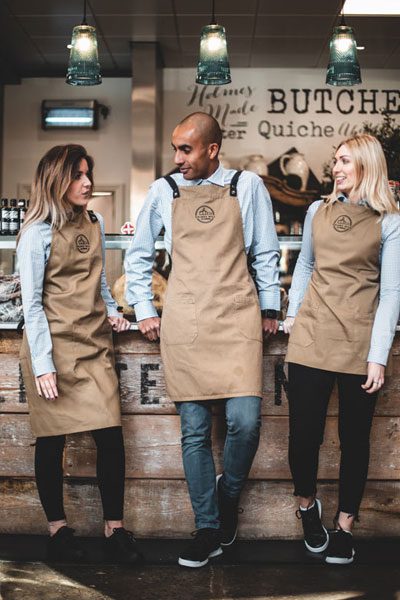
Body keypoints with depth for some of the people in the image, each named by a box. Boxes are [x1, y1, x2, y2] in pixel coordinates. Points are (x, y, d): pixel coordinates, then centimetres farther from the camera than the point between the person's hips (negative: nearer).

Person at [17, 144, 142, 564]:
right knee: (52, 440, 2)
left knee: (111, 435, -2)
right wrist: (43, 364, -14)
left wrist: (111, 310, 6)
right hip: (53, 345, -5)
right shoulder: (38, 234, -6)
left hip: (94, 343, 5)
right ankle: (57, 529, 16)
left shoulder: (94, 224, 12)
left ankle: (114, 528, 8)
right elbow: (32, 304, -9)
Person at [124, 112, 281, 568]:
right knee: (195, 431, 2)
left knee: (245, 422, -13)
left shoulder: (247, 186, 6)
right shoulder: (164, 191, 8)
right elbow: (138, 256, 17)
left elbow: (266, 253, 12)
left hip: (237, 317, -1)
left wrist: (269, 309, 12)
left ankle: (228, 497, 17)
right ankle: (208, 530, 14)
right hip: (184, 324, 1)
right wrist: (143, 310, 11)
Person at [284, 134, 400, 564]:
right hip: (312, 336, 2)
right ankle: (307, 505, 27)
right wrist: (292, 314, 14)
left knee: (354, 437, 6)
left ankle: (344, 526, 22)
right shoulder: (318, 211, 10)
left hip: (360, 343, -2)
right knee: (304, 432, 0)